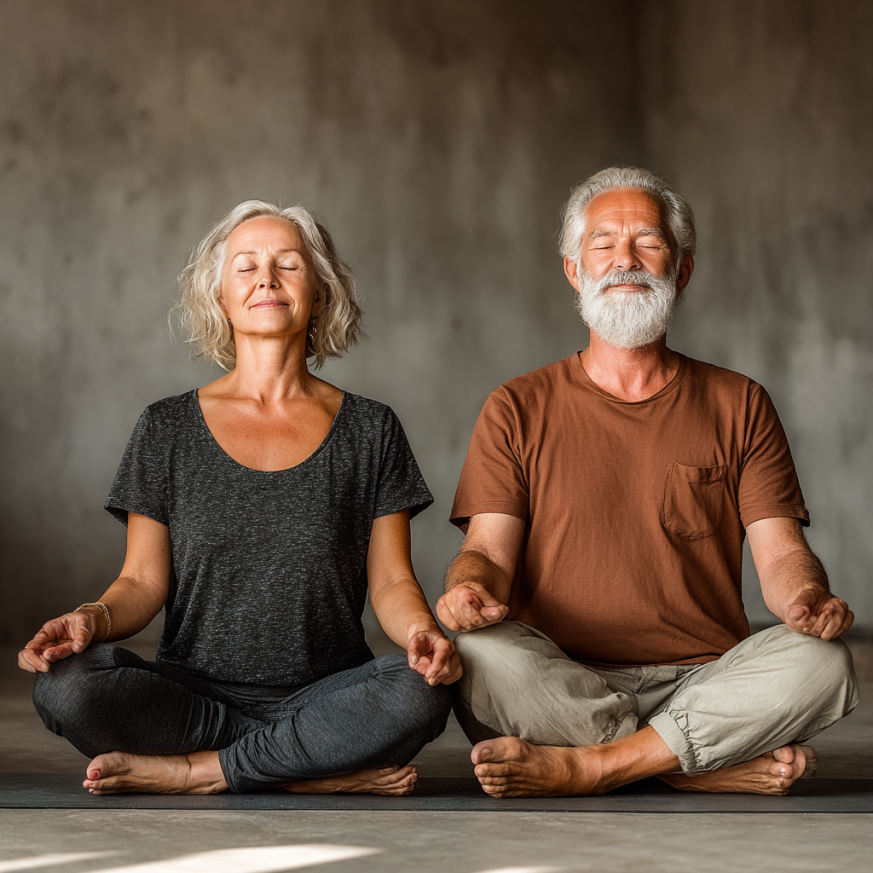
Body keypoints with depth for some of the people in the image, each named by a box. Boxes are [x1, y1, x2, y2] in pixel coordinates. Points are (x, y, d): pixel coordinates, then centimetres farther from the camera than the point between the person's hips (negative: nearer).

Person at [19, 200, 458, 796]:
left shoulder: (370, 430, 8)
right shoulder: (169, 429, 8)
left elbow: (391, 581, 5)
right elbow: (143, 581, 6)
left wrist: (422, 632, -18)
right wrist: (95, 619, -17)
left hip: (326, 696, 0)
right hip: (195, 694, 1)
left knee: (420, 693, -33)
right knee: (64, 686, -29)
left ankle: (196, 770, -18)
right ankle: (328, 771, -21)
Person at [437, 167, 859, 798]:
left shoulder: (738, 404, 13)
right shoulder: (518, 409, 11)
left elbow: (780, 552, 5)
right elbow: (490, 549, 1)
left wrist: (807, 599, -20)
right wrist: (471, 586, -24)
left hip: (706, 684, 1)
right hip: (559, 686, -1)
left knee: (821, 663, -28)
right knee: (482, 656, -33)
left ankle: (583, 767, -26)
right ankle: (724, 769, -23)